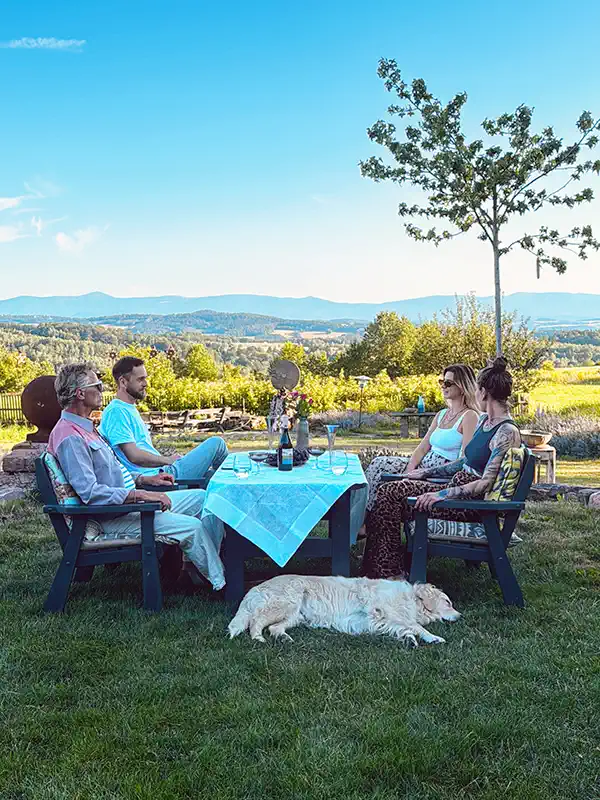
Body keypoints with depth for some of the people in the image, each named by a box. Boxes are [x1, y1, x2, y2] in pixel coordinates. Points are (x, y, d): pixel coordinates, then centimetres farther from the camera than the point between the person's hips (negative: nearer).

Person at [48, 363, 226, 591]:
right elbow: (90, 492, -28)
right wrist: (141, 495, -27)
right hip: (112, 517, -11)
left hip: (129, 501, 11)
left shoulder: (85, 428, 14)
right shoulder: (70, 437, -20)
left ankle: (207, 565, 9)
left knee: (202, 498, 8)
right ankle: (222, 584, -4)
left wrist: (145, 479, 13)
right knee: (192, 527, -21)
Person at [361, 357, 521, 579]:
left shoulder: (507, 432, -19)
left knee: (390, 494, -16)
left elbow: (486, 483, -24)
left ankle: (384, 573, -6)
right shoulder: (484, 420, 11)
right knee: (388, 490, -3)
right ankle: (385, 570, -2)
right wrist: (426, 472, 16)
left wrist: (442, 495, -27)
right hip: (456, 490, 9)